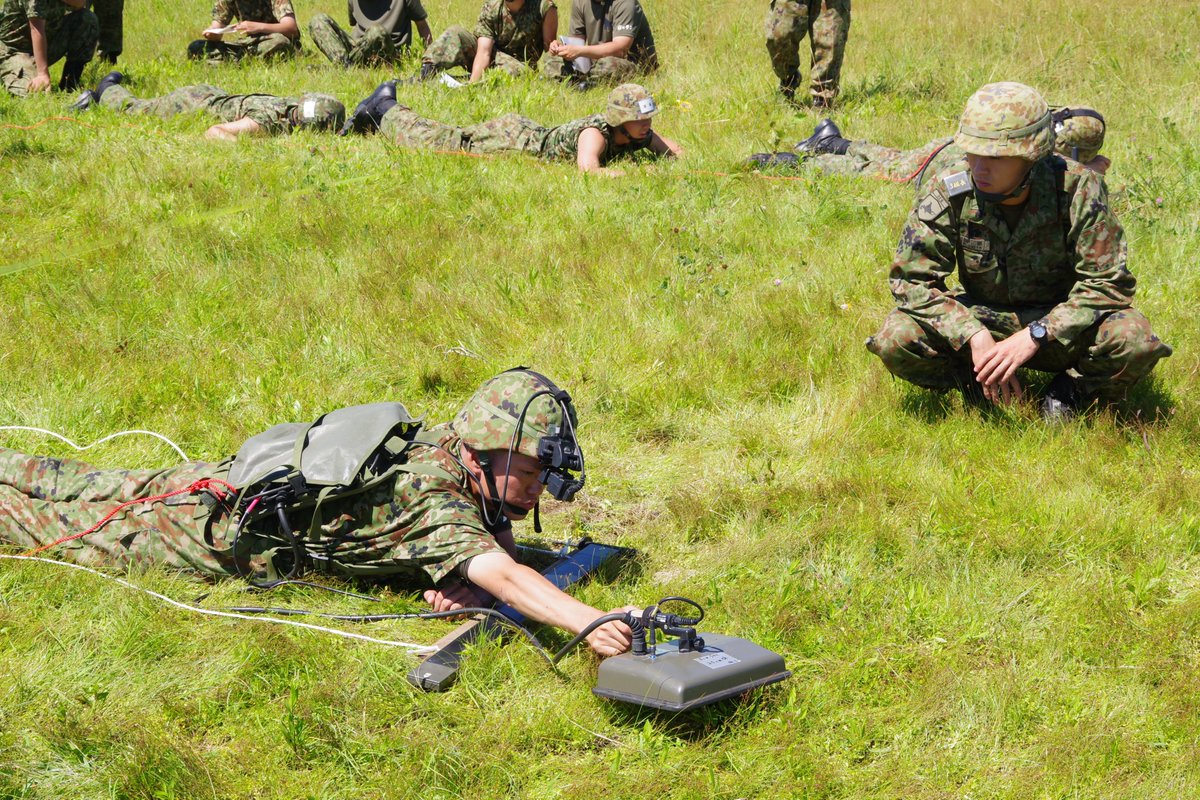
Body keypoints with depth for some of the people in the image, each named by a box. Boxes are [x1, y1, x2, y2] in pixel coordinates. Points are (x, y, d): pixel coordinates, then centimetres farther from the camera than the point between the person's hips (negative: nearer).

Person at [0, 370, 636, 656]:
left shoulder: (455, 446, -13)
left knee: (87, 488, 28)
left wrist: (475, 581, -23)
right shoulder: (430, 498, -37)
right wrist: (593, 623, -62)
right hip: (211, 528, -7)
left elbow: (500, 546, -2)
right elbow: (505, 576, -50)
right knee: (69, 527, 17)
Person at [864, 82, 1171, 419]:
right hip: (982, 320, 1)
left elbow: (1108, 284, -21)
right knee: (896, 340, -26)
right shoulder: (946, 192, -18)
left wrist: (1033, 337, -33)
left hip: (1059, 322, -1)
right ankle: (982, 383, 0)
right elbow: (914, 279, -16)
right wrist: (974, 335, -31)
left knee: (1134, 341, -32)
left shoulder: (1078, 189, -22)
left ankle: (1072, 391, -1)